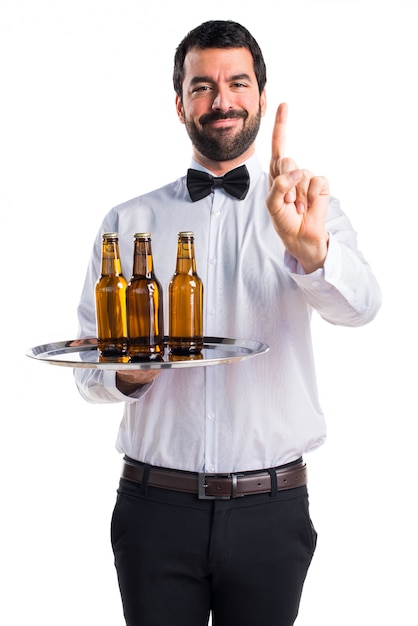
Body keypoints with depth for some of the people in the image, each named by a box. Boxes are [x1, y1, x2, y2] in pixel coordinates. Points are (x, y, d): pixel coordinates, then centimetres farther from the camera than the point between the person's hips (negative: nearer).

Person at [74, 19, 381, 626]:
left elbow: (357, 305, -19)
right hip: (156, 504, 1)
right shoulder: (128, 222, 5)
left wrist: (309, 247, -38)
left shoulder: (311, 210, 1)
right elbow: (88, 367, 8)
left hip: (271, 511, 0)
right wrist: (128, 373, -14)